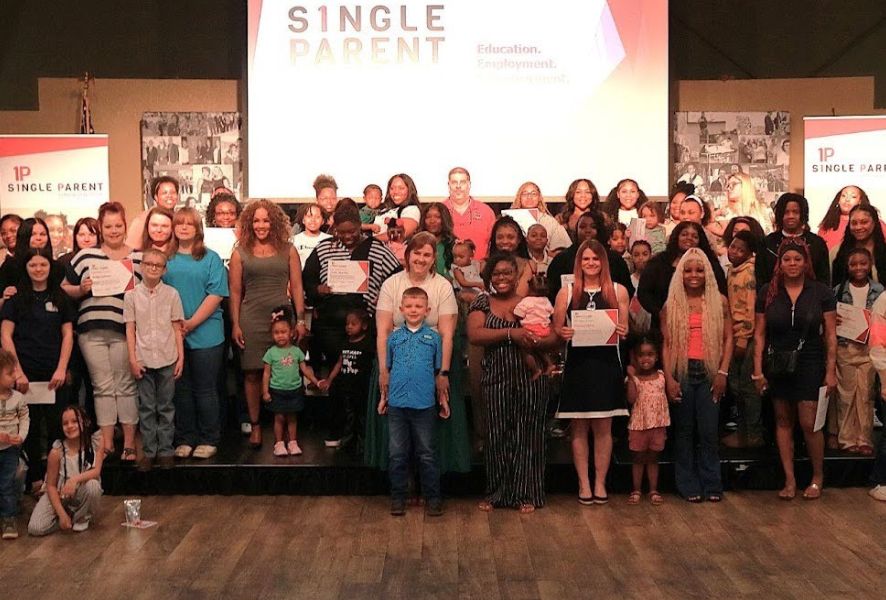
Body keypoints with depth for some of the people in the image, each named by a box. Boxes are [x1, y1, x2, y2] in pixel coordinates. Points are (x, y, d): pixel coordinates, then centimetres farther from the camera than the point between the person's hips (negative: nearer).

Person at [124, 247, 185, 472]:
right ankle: (148, 451, 12)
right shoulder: (131, 295, 2)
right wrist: (133, 359, -3)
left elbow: (177, 328, 5)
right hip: (143, 359, 0)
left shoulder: (171, 294, 3)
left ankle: (165, 450, 14)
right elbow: (130, 329, 3)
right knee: (146, 407, 5)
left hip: (167, 359, 0)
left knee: (166, 407, 7)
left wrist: (181, 357, 0)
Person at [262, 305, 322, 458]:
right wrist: (265, 391, -7)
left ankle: (292, 442, 19)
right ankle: (279, 444, 11)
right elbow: (266, 373, -3)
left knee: (292, 417, 10)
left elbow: (304, 369, 6)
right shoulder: (271, 352, -6)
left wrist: (316, 382, -1)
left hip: (294, 390, 2)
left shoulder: (296, 351, 1)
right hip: (277, 391, -2)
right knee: (279, 418, 2)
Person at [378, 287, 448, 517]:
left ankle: (433, 497, 15)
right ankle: (398, 496, 19)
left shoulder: (434, 338, 2)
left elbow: (439, 371, 6)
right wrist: (384, 397, 11)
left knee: (427, 454, 6)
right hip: (397, 404, 2)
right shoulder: (394, 337, 6)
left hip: (424, 405, -1)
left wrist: (443, 399, 6)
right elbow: (387, 370, 11)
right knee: (397, 454, 8)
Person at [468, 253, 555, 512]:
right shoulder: (482, 303, 7)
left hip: (531, 378, 0)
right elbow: (474, 335, -10)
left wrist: (534, 342, -20)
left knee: (527, 436, 3)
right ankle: (496, 493, 17)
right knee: (497, 436, 3)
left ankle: (525, 494, 13)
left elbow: (554, 338, 1)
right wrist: (510, 333, -18)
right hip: (496, 379, 0)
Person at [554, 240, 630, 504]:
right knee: (579, 427, 4)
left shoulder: (618, 291, 7)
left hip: (606, 363, 0)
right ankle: (583, 483, 13)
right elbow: (556, 328, 7)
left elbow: (626, 329, 10)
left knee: (603, 427, 4)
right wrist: (563, 333, -14)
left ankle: (600, 483, 15)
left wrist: (623, 332, -12)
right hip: (577, 364, 0)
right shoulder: (566, 292, 5)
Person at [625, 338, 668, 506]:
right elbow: (631, 399, -18)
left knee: (653, 458, 11)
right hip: (638, 424, -2)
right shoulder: (634, 377, -5)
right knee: (639, 458, 9)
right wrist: (631, 377, -20)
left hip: (658, 424, 2)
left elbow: (667, 396, 9)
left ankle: (654, 490, 18)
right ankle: (636, 490, 17)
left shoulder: (661, 375, 2)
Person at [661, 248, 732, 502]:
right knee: (684, 431, 6)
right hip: (682, 372, 0)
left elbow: (728, 338, 4)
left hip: (709, 373, 0)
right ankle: (689, 486, 14)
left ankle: (712, 485, 12)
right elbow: (666, 344, 2)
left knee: (709, 431, 0)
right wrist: (669, 378, -6)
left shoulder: (719, 301, 5)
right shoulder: (671, 306, 5)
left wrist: (723, 372, -4)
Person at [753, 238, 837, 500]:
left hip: (810, 364, -2)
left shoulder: (821, 292, -2)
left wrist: (831, 371, -5)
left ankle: (818, 477, 17)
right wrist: (758, 370, -2)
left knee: (809, 423, -5)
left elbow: (830, 335, -1)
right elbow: (759, 334, 3)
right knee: (783, 421, 7)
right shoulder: (767, 293, 2)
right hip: (778, 365, 2)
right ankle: (789, 480, 16)